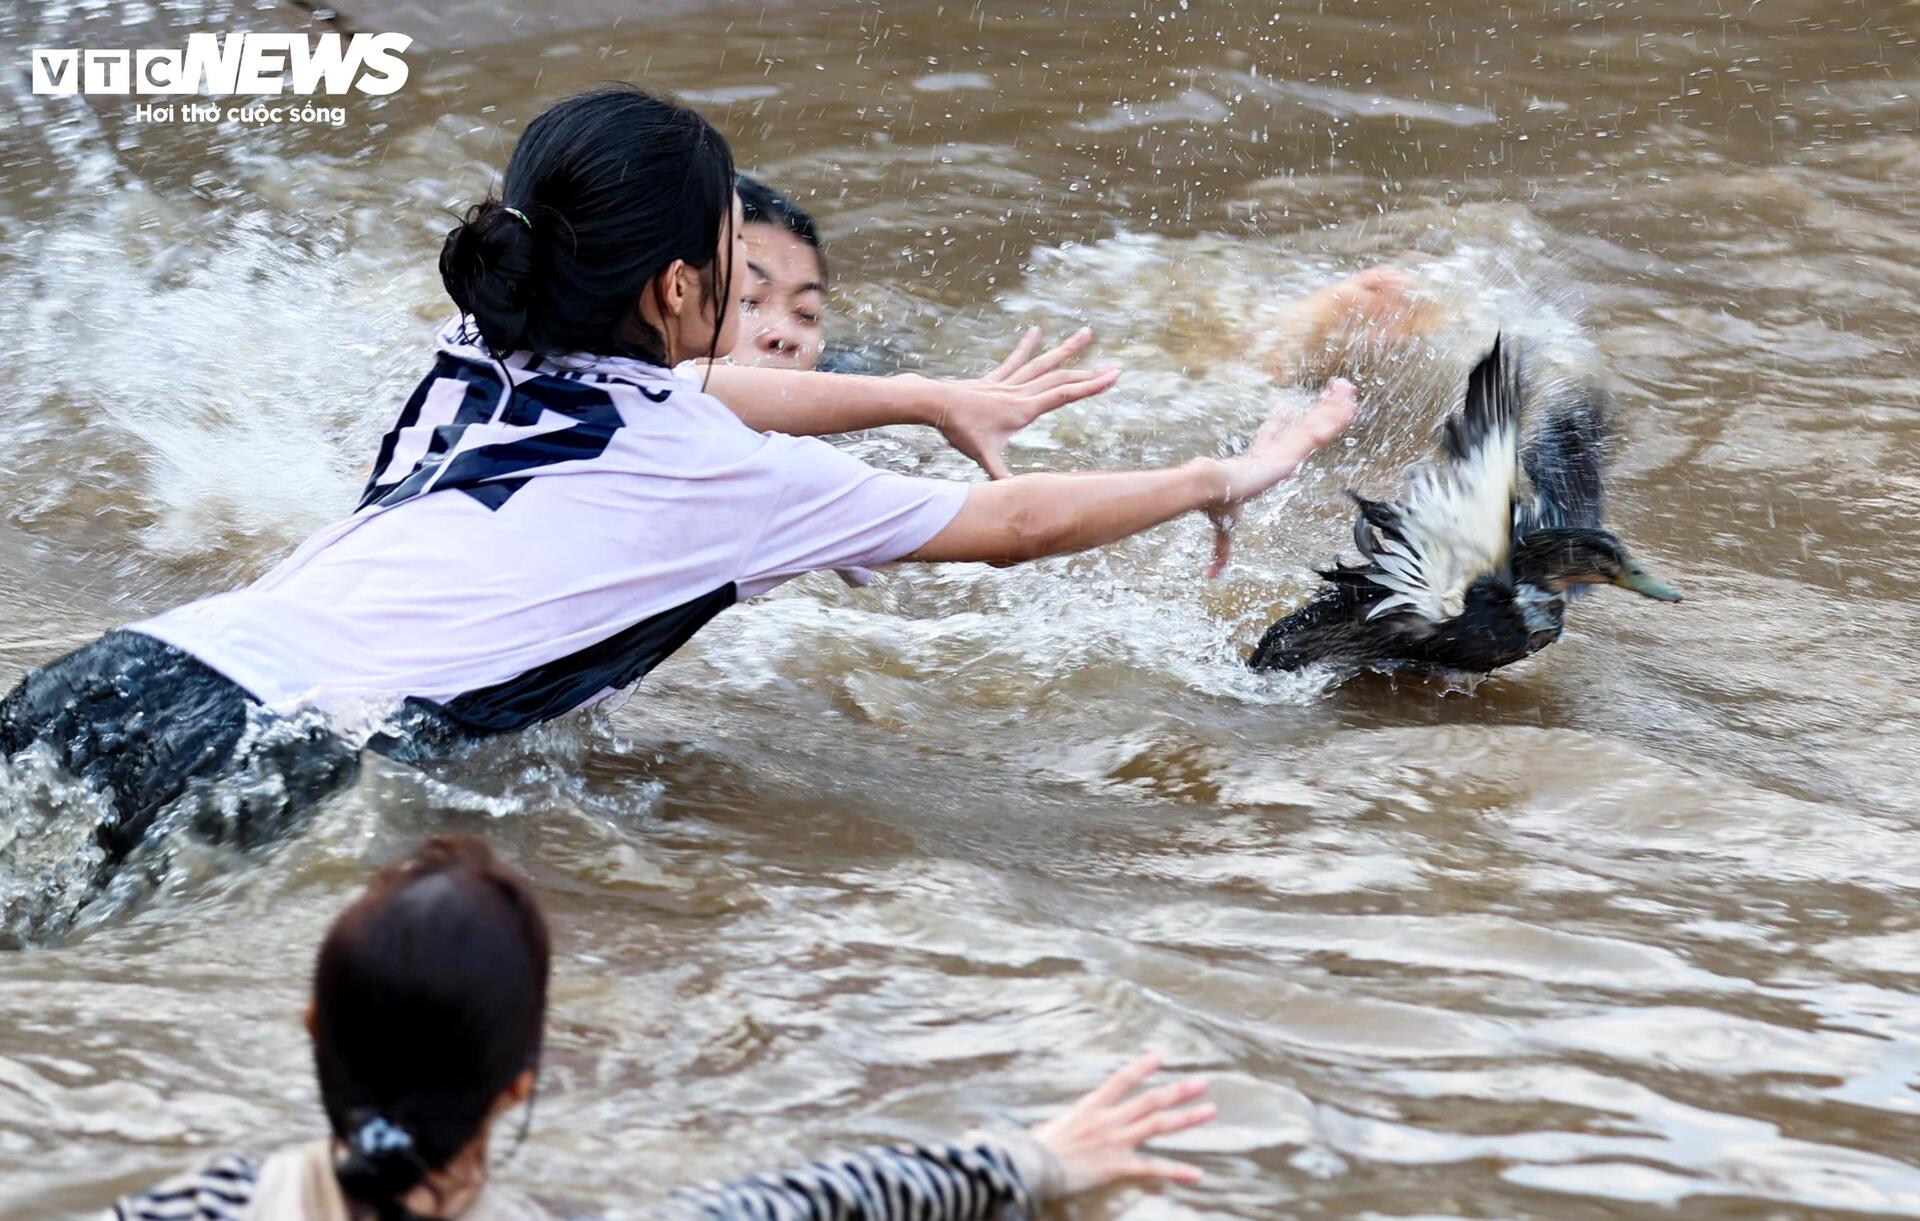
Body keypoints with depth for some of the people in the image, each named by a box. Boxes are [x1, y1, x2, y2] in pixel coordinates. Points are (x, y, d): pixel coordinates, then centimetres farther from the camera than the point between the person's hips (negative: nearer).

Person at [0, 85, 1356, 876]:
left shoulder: (487, 365, 25)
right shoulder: (713, 471, 8)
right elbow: (1014, 525, 21)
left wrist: (940, 399, 59)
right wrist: (1228, 475, 37)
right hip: (254, 755, -7)